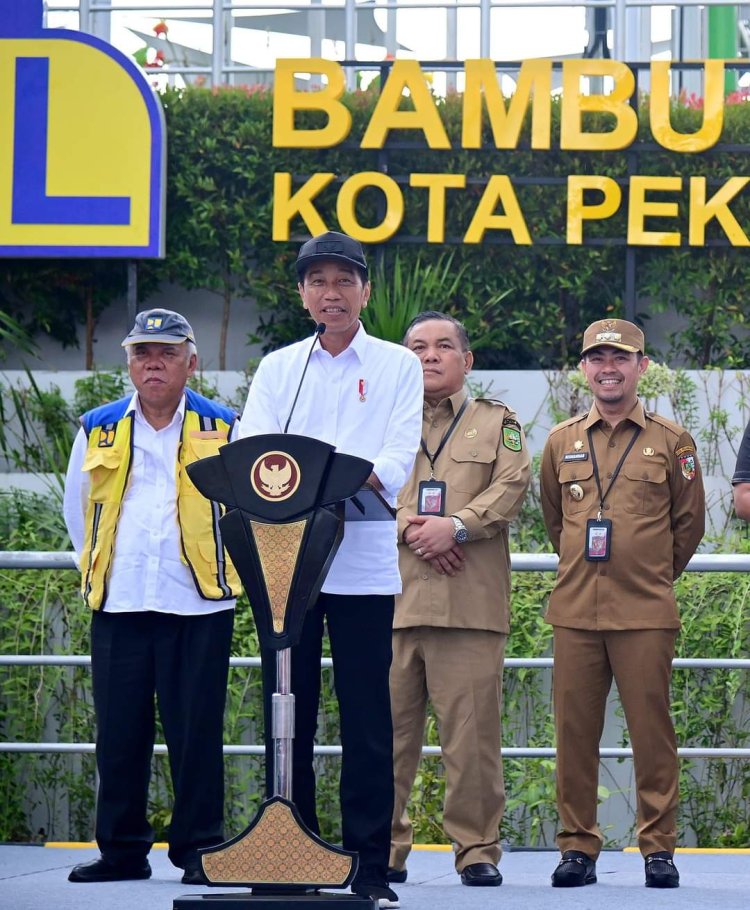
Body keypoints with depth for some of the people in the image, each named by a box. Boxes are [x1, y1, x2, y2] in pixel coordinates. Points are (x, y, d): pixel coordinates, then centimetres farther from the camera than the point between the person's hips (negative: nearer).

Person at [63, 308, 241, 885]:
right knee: (119, 732, 4)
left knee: (196, 731, -2)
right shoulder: (98, 429, 11)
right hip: (118, 603, 2)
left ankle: (199, 850, 6)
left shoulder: (223, 429, 5)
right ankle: (122, 851, 12)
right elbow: (77, 508, 21)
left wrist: (225, 570, 7)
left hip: (198, 604, -2)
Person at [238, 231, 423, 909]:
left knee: (367, 720, -2)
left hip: (365, 562, -2)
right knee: (289, 715, 3)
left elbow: (400, 456, -4)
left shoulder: (397, 366, 8)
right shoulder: (278, 369, 14)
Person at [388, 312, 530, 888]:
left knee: (472, 731, -5)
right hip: (391, 599, 2)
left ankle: (478, 847, 1)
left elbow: (512, 486, 1)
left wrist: (456, 525, -13)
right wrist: (411, 528, -11)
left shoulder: (498, 423, 16)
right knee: (388, 727, 0)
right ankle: (384, 847, 6)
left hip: (471, 603, -2)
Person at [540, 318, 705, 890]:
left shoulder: (671, 441, 4)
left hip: (646, 614, -2)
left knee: (652, 732, -1)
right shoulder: (561, 442, 10)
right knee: (574, 732, 2)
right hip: (576, 611, 2)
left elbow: (690, 521, 12)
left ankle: (659, 848, 6)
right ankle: (578, 847, 10)